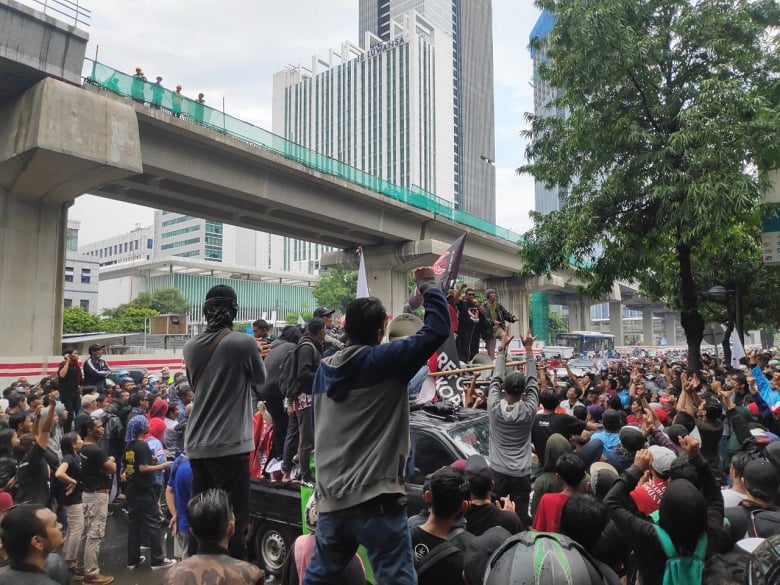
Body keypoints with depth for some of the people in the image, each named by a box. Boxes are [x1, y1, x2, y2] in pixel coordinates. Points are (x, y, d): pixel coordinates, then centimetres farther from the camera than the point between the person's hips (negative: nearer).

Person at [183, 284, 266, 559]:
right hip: (231, 444, -6)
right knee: (234, 523, 1)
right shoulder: (245, 342, -11)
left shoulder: (191, 347, 4)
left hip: (196, 446, 6)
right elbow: (260, 378, 4)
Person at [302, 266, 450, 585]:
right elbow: (438, 329, -13)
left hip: (331, 498, 7)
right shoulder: (384, 360, -11)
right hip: (376, 499, -6)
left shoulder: (324, 368, 8)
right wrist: (429, 285, 0)